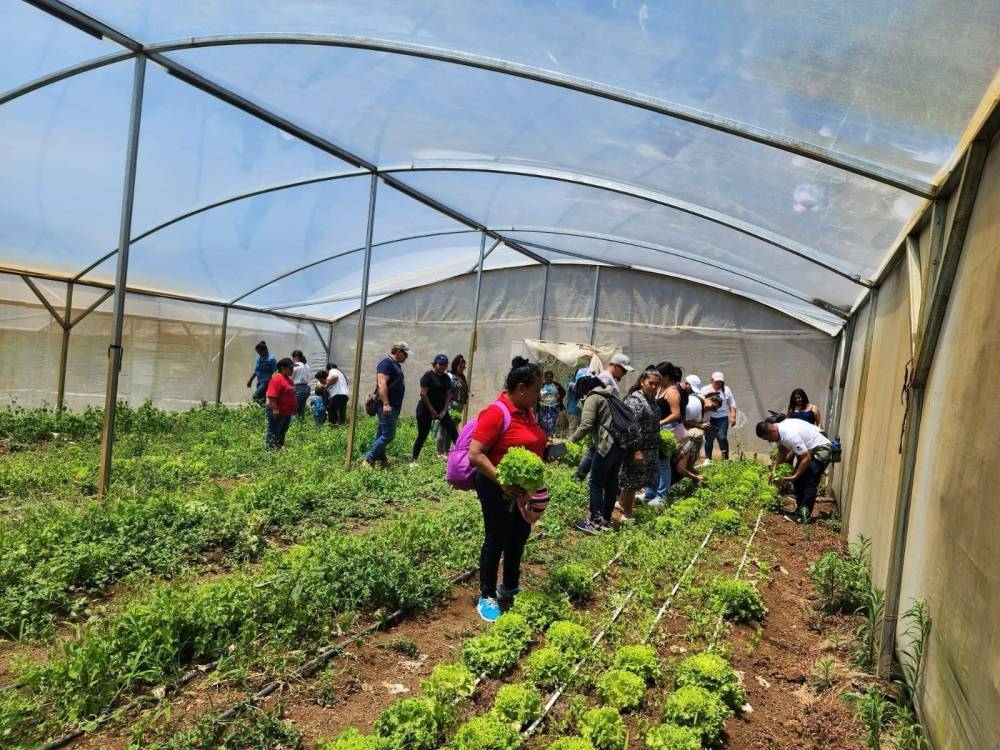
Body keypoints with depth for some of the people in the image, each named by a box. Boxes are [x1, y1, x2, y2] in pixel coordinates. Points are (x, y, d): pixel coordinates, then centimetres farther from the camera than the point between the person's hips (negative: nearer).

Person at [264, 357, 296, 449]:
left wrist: (293, 409, 25)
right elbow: (271, 396, -25)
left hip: (286, 412, 10)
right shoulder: (277, 379, -18)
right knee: (273, 432, -6)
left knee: (282, 433, 18)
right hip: (277, 412, -10)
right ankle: (271, 449, -3)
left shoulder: (288, 379, 15)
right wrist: (275, 409, -28)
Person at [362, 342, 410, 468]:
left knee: (382, 434, 13)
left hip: (392, 406, 10)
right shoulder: (386, 362, -12)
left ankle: (380, 459, 19)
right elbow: (382, 383, -22)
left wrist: (396, 407, 27)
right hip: (387, 406, -10)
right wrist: (386, 404, -29)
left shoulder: (395, 364, 18)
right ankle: (368, 460, -6)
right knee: (388, 435, -11)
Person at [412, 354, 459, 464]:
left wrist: (444, 411, -4)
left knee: (453, 432, 0)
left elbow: (448, 395, 8)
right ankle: (414, 460, 6)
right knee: (422, 436, -3)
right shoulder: (428, 375, -11)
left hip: (441, 410, 6)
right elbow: (423, 394, -16)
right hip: (426, 410, -6)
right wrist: (432, 411, -15)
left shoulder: (446, 377, 8)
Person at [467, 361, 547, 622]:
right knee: (496, 542, 5)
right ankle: (487, 597, 21)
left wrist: (547, 446, 4)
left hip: (524, 489, 9)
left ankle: (511, 588, 40)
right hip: (499, 489, -9)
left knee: (519, 538, 21)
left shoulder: (528, 411, 5)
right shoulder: (496, 413, -22)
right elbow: (475, 454, -26)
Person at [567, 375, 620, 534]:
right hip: (621, 443, 9)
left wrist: (570, 441, -9)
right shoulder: (609, 396, 22)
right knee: (611, 481, 13)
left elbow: (586, 425, -15)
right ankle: (606, 520, 20)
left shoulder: (592, 397, -3)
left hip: (607, 444, -8)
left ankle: (595, 521, -5)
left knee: (596, 483, -2)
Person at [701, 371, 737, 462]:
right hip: (709, 418, 0)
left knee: (722, 438, -11)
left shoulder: (726, 390, 9)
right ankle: (707, 459, 16)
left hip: (722, 418, 0)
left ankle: (725, 459, 0)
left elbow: (732, 404, 10)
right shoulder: (705, 390, 4)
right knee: (709, 439, 3)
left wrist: (733, 416, 3)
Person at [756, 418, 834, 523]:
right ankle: (800, 510, 16)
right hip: (808, 449, 10)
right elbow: (783, 451, 8)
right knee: (799, 480, 9)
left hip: (821, 449, -10)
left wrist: (795, 476, -22)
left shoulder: (790, 435, -34)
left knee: (809, 482, -16)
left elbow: (806, 458, -30)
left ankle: (803, 516, -15)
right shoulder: (780, 429, -6)